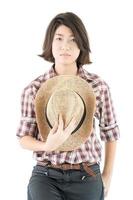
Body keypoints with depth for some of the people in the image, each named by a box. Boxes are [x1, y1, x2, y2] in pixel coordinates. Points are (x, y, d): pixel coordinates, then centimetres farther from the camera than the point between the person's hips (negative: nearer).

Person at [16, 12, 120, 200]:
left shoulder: (98, 86, -3)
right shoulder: (34, 89, -4)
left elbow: (110, 132, 9)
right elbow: (24, 138, 1)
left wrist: (107, 177, 10)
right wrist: (48, 146, -19)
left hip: (86, 177, 1)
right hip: (45, 176, -1)